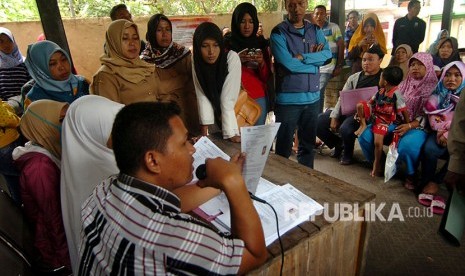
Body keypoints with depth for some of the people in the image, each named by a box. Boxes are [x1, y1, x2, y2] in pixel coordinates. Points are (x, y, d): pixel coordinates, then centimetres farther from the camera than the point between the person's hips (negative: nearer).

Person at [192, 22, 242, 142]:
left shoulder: (232, 58, -26)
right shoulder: (197, 62, -16)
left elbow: (227, 99, -30)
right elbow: (202, 96, -20)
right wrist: (204, 129, -27)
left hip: (237, 106, -2)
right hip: (217, 114, 3)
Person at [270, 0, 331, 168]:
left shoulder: (315, 30, 9)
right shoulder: (278, 33, -7)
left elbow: (327, 54, -5)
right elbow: (288, 63, -19)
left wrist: (302, 57, -17)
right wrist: (314, 62, -7)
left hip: (313, 97, 5)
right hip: (288, 99, -5)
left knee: (308, 143, 18)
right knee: (284, 146, 7)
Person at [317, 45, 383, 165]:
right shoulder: (354, 77, 18)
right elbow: (342, 98, 10)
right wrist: (334, 117, -2)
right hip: (347, 110, 6)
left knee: (345, 128, -34)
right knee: (318, 121, -8)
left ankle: (348, 154, 0)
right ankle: (338, 144, 16)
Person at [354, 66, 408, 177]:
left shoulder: (396, 94, -18)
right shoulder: (381, 91, 2)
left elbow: (404, 111, -16)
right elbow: (370, 102, 14)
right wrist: (360, 113, 5)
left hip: (384, 121, -6)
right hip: (374, 115, 6)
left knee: (378, 142, -21)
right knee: (360, 105, -17)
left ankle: (377, 163, 3)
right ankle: (363, 125, 0)